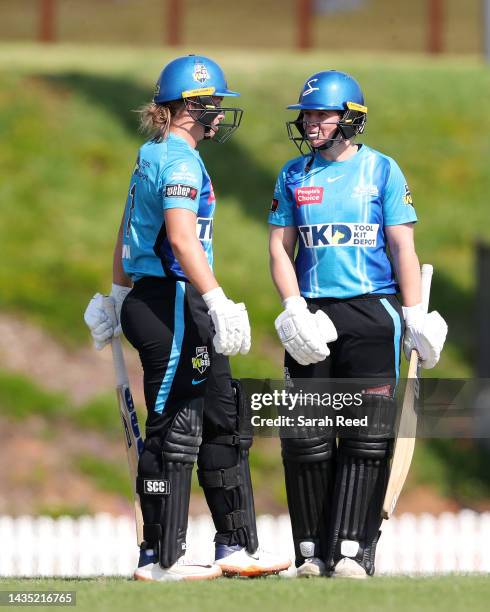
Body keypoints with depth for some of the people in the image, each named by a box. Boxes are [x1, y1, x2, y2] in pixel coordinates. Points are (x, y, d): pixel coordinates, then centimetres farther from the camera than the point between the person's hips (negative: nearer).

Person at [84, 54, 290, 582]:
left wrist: (118, 297, 33)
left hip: (149, 300, 11)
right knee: (174, 429, -6)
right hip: (172, 304, -11)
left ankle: (236, 547, 18)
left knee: (223, 422, 13)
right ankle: (160, 558, -2)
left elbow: (128, 234, 25)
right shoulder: (180, 161, -14)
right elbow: (181, 240, -26)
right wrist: (218, 301, -31)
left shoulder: (152, 157, 17)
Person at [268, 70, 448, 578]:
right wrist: (294, 309, -7)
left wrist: (415, 316, -7)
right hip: (313, 313, 2)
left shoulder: (382, 170, 3)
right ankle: (313, 550, 7)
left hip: (373, 309, -2)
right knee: (307, 437, 0)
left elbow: (403, 246, 1)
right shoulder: (294, 175, 10)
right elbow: (280, 248, 8)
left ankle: (352, 550, -6)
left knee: (367, 436, -6)